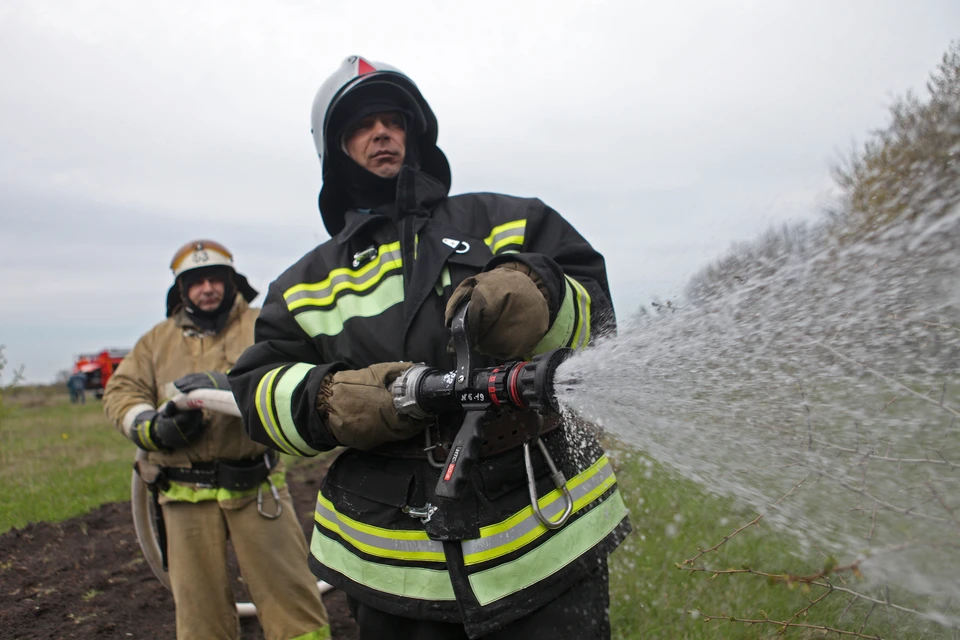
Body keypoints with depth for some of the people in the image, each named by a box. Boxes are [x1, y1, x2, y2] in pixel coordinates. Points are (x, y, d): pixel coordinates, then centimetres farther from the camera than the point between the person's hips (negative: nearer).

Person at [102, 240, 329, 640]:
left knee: (288, 591, 0)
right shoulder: (158, 340, 15)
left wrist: (229, 386, -30)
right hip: (185, 494, 3)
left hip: (254, 486, -3)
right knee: (198, 605, 15)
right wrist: (155, 428, -11)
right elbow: (121, 391, 8)